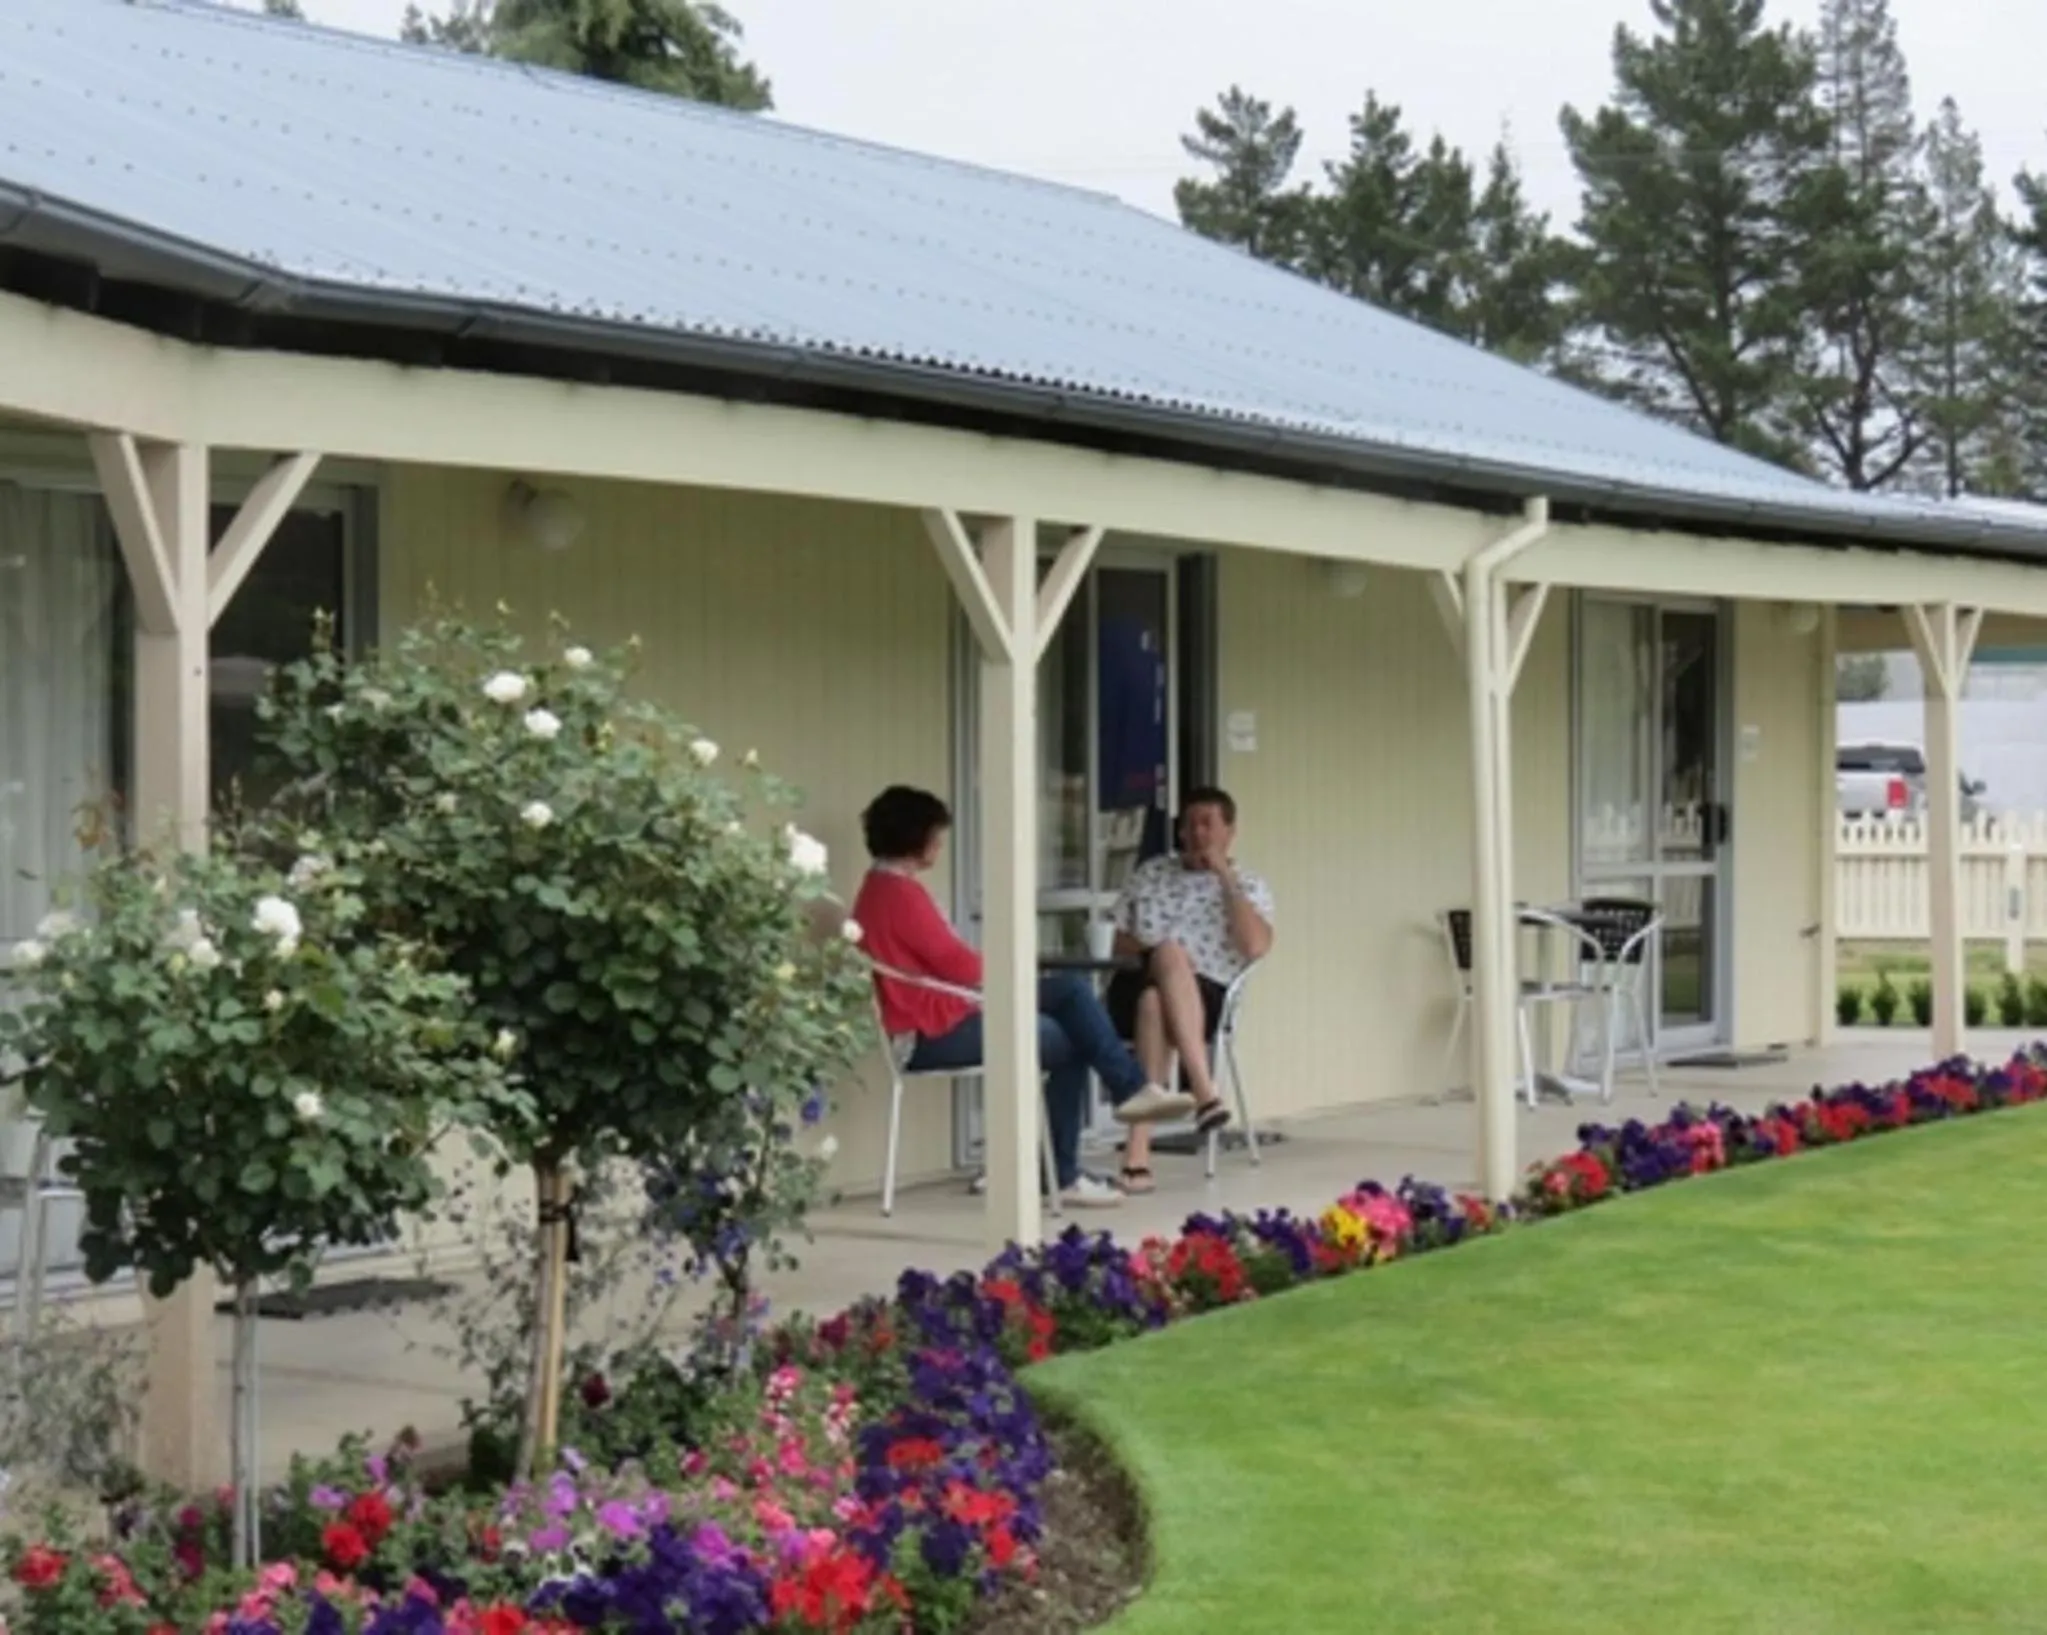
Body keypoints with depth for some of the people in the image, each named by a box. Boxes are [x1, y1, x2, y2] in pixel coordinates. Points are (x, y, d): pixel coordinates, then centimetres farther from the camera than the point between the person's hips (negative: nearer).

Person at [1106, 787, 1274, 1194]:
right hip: (1137, 987, 2)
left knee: (1156, 999, -39)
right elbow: (1122, 942, 21)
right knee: (1170, 952, -36)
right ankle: (1205, 1091, -47)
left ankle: (1138, 1151, -46)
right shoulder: (1151, 874, 23)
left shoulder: (1248, 887, 14)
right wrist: (1155, 954, -2)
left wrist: (1226, 878, -4)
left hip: (1207, 996, -2)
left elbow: (1256, 947, -5)